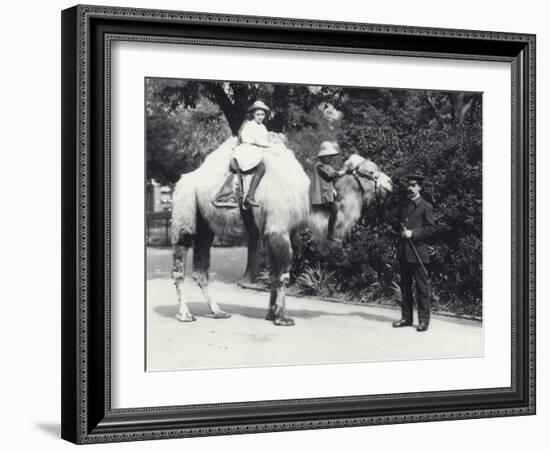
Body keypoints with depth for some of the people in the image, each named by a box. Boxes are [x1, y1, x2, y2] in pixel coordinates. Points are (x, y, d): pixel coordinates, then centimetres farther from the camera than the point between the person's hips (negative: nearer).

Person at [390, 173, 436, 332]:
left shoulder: (426, 207, -2)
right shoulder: (403, 207, 18)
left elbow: (431, 229, -8)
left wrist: (412, 233, -16)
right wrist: (401, 231, 3)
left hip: (418, 252, -7)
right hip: (403, 253, 7)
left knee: (422, 287, -4)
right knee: (405, 286, 10)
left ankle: (423, 320, -1)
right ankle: (406, 317, 16)